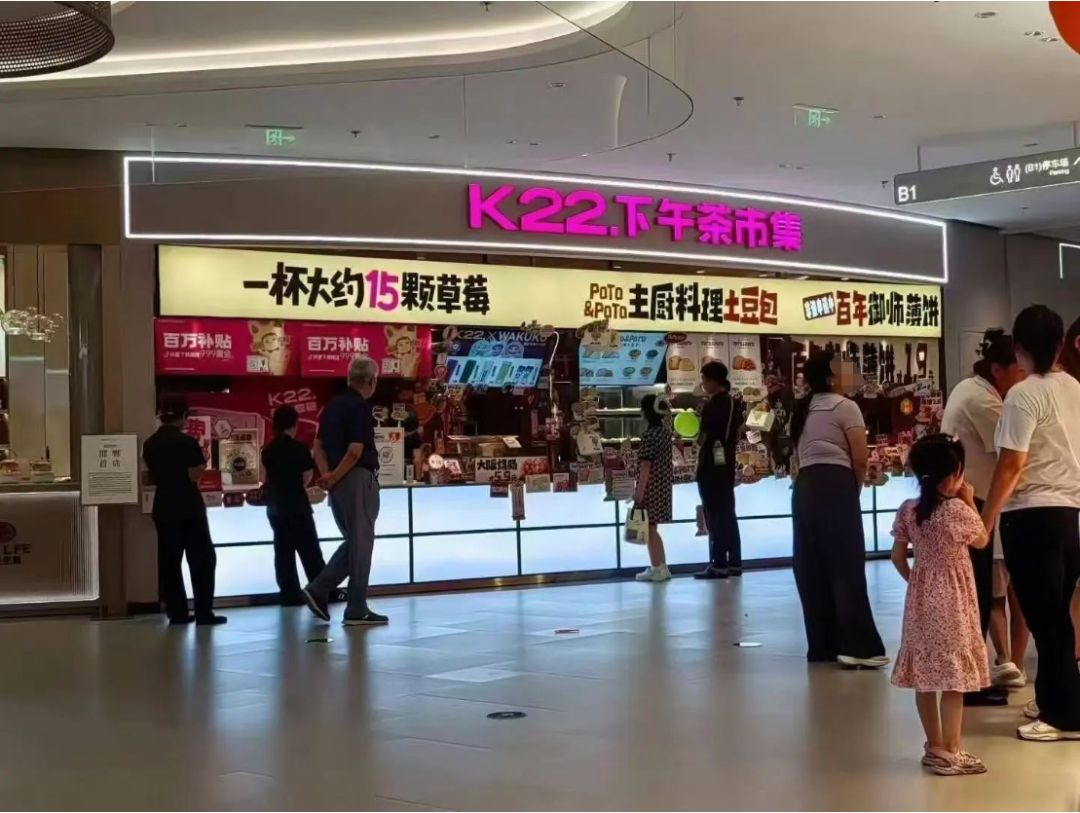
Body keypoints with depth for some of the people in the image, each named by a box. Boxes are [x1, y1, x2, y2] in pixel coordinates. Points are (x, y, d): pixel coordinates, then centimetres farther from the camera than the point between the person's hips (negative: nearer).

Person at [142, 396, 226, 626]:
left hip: (163, 507, 6)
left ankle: (177, 612, 8)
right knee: (202, 558, 2)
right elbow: (194, 476, -16)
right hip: (189, 507, -5)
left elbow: (152, 476, 12)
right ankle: (203, 612, -2)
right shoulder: (187, 442, -13)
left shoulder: (150, 444, 6)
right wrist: (203, 463, 2)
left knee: (168, 560, 9)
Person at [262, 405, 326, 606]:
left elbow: (268, 476, 9)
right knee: (309, 549, -1)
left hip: (274, 504, 5)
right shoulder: (298, 447, -10)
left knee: (283, 550, 6)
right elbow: (308, 475, -8)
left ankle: (290, 594, 5)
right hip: (296, 503, -5)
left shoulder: (268, 449, 5)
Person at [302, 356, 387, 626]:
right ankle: (356, 611, 5)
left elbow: (319, 446, 14)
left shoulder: (333, 405, 13)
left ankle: (318, 589, 7)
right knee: (361, 543, 0)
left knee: (353, 541, 18)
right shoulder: (360, 407, -14)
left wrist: (328, 475, 3)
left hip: (339, 483, 8)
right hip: (358, 480, -8)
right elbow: (355, 451, -22)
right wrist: (335, 478, -11)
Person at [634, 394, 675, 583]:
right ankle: (660, 567, 19)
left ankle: (657, 568, 4)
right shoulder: (666, 431, 8)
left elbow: (646, 464, -19)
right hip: (663, 484, 9)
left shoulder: (648, 435, -17)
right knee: (652, 527, 15)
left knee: (649, 527, 0)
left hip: (651, 486, -9)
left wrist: (640, 490, -18)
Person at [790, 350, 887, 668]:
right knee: (848, 568, -5)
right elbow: (861, 459, -7)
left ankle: (822, 646, 14)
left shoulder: (803, 411, 20)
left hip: (804, 488, 8)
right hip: (835, 487, -7)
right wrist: (854, 489, 8)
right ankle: (858, 646, -7)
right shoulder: (845, 407, -3)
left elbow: (798, 456, 15)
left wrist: (808, 480, 12)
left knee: (813, 570, 9)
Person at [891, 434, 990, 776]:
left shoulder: (907, 510, 0)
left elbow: (897, 556, 6)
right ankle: (950, 751, 0)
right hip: (952, 602, -7)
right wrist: (969, 502, 4)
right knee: (953, 676, -2)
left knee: (925, 675, 11)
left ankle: (934, 747, 20)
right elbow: (982, 541, 1)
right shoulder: (957, 510, -17)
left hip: (920, 600, 7)